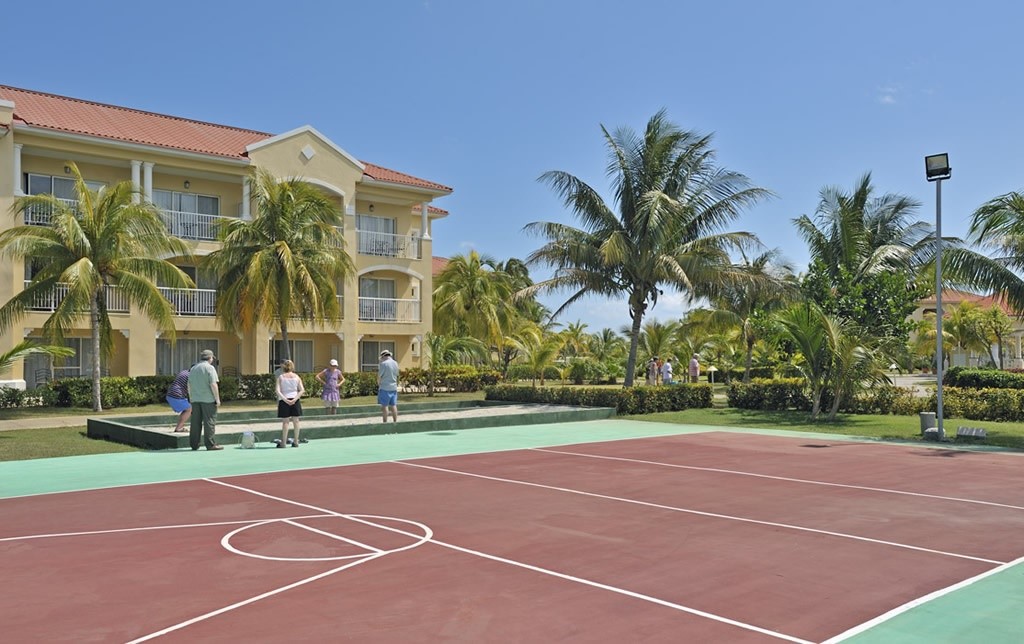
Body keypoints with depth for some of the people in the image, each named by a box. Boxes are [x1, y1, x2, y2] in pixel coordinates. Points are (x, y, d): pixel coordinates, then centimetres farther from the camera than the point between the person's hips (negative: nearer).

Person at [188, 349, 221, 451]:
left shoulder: (193, 368, 14)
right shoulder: (210, 368, -8)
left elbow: (189, 385, 18)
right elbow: (213, 384, -15)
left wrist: (191, 398, 26)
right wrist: (217, 399, -11)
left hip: (195, 399, 6)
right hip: (208, 399, -6)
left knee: (195, 422, 9)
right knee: (209, 422, -3)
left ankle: (194, 444, 11)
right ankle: (210, 444, -3)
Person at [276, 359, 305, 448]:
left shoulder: (280, 377, 0)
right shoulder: (296, 377, 4)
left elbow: (278, 391, -11)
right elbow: (302, 390, -5)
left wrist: (285, 399, -13)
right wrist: (295, 399, -11)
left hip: (284, 400, -1)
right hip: (295, 399, 1)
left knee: (285, 422, 3)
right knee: (295, 421, 9)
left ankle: (283, 443, 3)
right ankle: (296, 442, 12)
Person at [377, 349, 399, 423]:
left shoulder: (384, 364, -13)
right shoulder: (395, 363, 7)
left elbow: (379, 376, -8)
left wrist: (379, 384, 8)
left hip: (385, 388, -6)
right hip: (394, 388, 6)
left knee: (384, 405, -1)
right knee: (393, 405, 9)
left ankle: (385, 422, 1)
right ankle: (395, 422, 11)